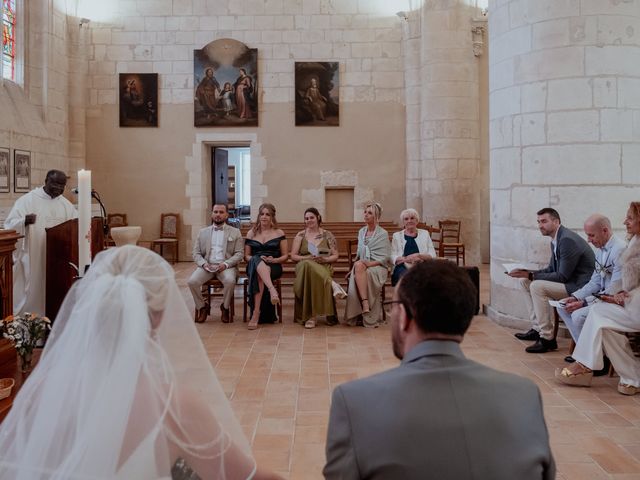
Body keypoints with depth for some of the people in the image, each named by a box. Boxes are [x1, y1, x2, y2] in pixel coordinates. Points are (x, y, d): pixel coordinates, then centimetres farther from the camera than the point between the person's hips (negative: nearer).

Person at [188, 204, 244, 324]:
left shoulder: (235, 232, 11)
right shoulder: (203, 232, 17)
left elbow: (239, 254, 3)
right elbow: (196, 253, 12)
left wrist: (225, 264, -14)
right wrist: (204, 264, -9)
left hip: (226, 266, -2)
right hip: (207, 265, 2)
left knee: (230, 281, -35)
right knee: (192, 281, -27)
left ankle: (225, 308, -7)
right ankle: (201, 308, -2)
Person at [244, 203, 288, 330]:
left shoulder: (279, 233, 13)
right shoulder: (251, 233, 16)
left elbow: (285, 256, 10)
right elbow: (246, 256, 12)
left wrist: (274, 260, -11)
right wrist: (258, 259, -9)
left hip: (273, 267, -1)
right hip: (254, 266, 1)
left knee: (259, 275, -36)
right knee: (257, 260, -37)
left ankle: (256, 313, -41)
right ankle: (272, 290, -55)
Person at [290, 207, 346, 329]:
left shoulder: (327, 235, 13)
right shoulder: (300, 235, 14)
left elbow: (335, 256, 11)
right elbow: (293, 256, 8)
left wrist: (324, 259, -11)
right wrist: (308, 258, -9)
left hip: (323, 268, 0)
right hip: (304, 267, 1)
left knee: (311, 274, -41)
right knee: (307, 265, -42)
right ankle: (332, 284, -38)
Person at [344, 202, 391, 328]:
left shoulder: (383, 234, 2)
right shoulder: (361, 232, 19)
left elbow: (385, 257, -4)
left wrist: (370, 263, -18)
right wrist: (356, 266, 5)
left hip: (378, 266, -4)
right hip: (361, 265, 4)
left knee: (359, 266, -37)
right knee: (358, 266, -36)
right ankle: (365, 305, -45)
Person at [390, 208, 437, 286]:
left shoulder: (424, 233, 19)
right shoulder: (397, 235, 18)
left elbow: (432, 255, 10)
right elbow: (393, 258, 7)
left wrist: (418, 255, -9)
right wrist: (407, 259, -11)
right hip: (403, 266, 0)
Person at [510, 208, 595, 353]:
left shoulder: (567, 240, -21)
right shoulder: (555, 241, 10)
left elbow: (562, 276, -23)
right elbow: (551, 269, 16)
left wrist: (532, 275, -21)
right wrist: (529, 273, 0)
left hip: (579, 285, -10)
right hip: (569, 281, 11)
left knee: (537, 286, -25)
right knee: (525, 281, 7)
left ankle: (547, 338, -17)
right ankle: (537, 328, 10)